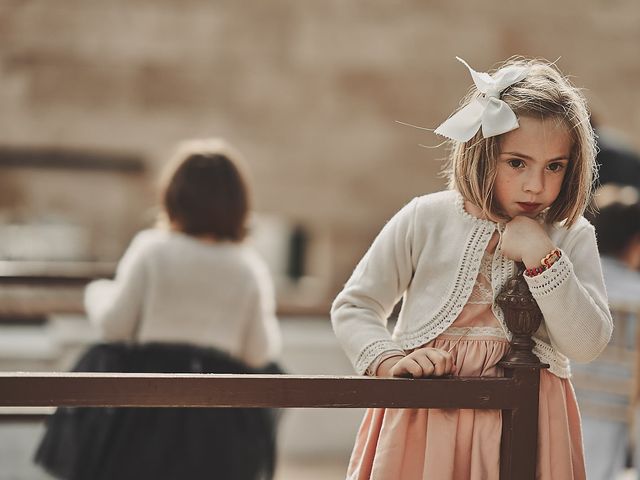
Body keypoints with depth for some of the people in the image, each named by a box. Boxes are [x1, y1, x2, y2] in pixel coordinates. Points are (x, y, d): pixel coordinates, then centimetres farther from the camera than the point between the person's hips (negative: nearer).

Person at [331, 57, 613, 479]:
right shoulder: (426, 220, -3)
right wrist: (390, 361, -15)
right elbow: (353, 307, 3)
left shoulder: (572, 237, 0)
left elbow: (588, 345, -11)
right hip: (426, 422, 0)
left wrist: (541, 256, -18)